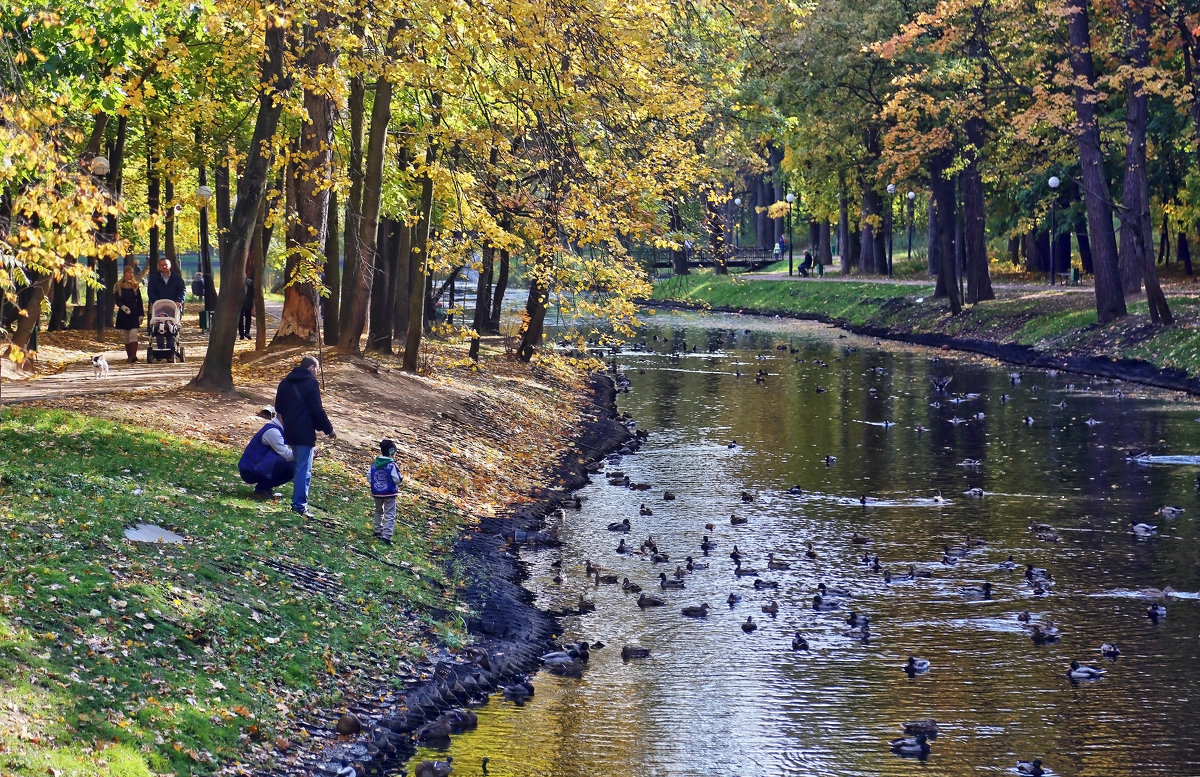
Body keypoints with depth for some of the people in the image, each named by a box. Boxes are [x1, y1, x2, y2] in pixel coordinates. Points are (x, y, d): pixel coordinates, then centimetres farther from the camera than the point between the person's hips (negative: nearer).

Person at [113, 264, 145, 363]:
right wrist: (122, 306, -22)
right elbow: (117, 300, -2)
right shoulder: (119, 286, 4)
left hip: (134, 313, -1)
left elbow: (139, 301, 10)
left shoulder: (136, 286, 8)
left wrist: (141, 314, 6)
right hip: (124, 313, 1)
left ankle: (133, 355, -23)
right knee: (127, 335, 7)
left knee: (133, 334, -14)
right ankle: (129, 356, 13)